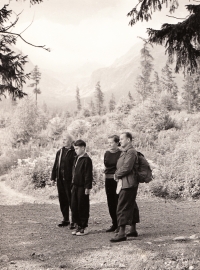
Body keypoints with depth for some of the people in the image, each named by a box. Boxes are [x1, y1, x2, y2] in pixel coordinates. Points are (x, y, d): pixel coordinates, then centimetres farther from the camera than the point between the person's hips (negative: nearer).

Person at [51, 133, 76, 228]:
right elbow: (55, 165, 16)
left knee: (71, 200, -2)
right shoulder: (59, 152, 14)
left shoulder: (73, 153, -8)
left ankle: (74, 221, 6)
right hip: (60, 179, 7)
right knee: (62, 200, 12)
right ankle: (65, 219, 22)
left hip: (69, 180, -7)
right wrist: (53, 177, 11)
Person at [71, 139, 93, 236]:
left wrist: (87, 187, -17)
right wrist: (73, 185, 17)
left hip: (82, 187, -8)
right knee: (74, 207, 9)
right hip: (75, 186, 8)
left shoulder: (86, 159, -13)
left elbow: (88, 175, -15)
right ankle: (78, 225, 20)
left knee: (83, 207, 0)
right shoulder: (76, 159, 13)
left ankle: (84, 227, 10)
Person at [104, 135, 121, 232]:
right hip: (108, 180, 6)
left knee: (118, 202, -4)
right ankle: (114, 224, 20)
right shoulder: (107, 153, 11)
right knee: (110, 203, 9)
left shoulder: (121, 153, -7)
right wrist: (105, 179, 13)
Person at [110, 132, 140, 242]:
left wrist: (117, 175, -9)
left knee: (122, 208, -11)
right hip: (124, 183, 10)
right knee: (131, 206, 15)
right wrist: (117, 174, 3)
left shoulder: (131, 152, -15)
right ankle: (133, 230, 24)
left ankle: (121, 233, -10)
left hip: (128, 184, -10)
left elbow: (126, 168, -22)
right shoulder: (125, 152, 18)